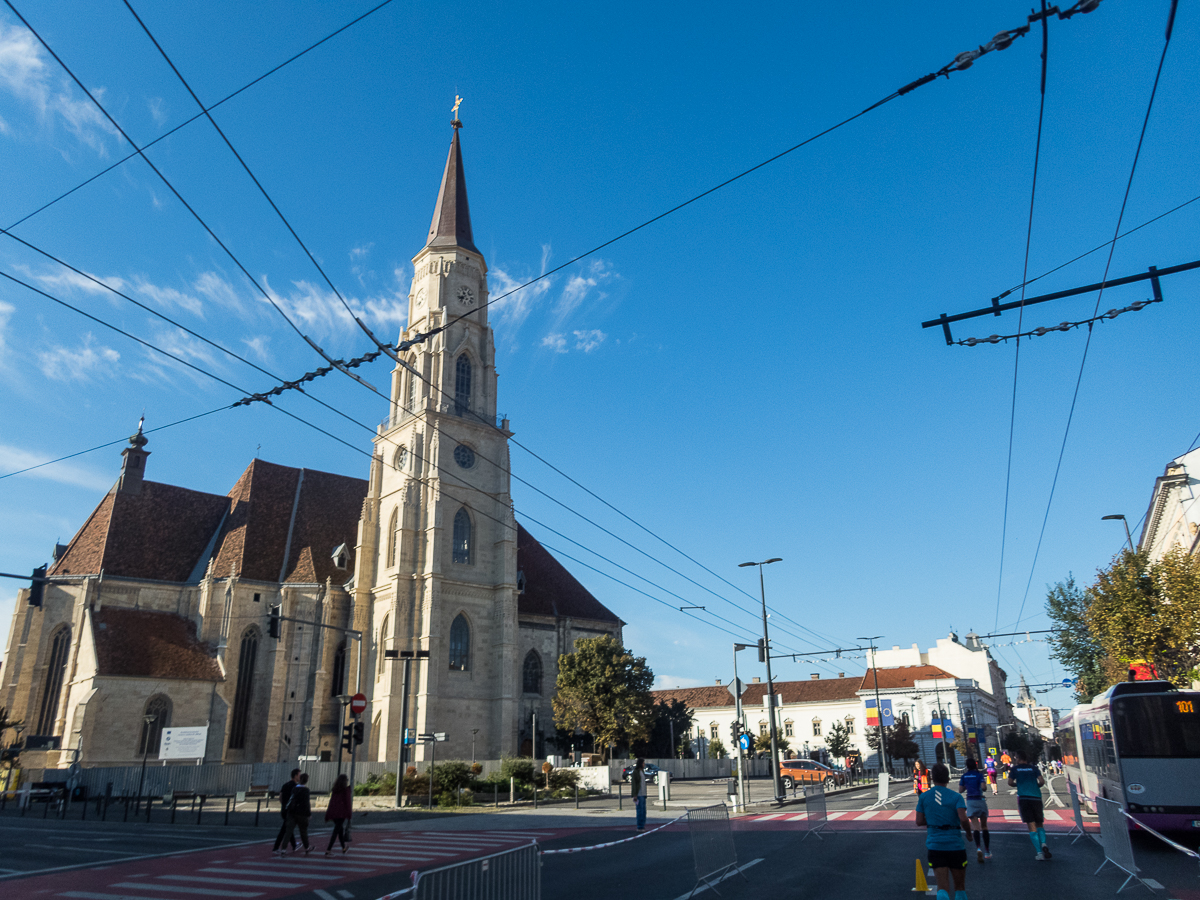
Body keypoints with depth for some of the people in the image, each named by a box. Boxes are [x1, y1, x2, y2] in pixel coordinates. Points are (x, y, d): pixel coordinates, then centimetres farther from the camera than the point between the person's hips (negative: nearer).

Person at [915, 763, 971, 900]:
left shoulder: (923, 797, 3)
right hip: (955, 845, -1)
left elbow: (919, 822, 3)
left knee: (942, 888, -3)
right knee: (960, 887, 18)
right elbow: (963, 819, -18)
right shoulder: (956, 797, -4)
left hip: (934, 846, 1)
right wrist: (968, 830, 2)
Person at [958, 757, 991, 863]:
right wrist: (984, 781, 2)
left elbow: (960, 790, 7)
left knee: (975, 827, -4)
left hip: (970, 801, 1)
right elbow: (983, 787, -18)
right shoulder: (979, 774, -6)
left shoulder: (964, 776, 4)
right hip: (980, 800, -1)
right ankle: (987, 851, 20)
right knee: (984, 826, 13)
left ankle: (978, 848, -26)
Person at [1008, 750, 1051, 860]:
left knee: (1032, 826, -2)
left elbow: (1010, 782, 1)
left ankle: (1039, 852, -9)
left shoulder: (1015, 769, 8)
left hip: (1024, 798, -2)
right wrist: (1037, 786, 20)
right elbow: (1042, 781, 0)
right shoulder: (1033, 768, 11)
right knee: (1039, 824, 14)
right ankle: (1043, 843, -13)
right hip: (1036, 797, 2)